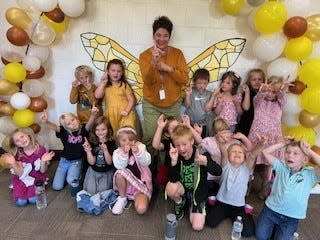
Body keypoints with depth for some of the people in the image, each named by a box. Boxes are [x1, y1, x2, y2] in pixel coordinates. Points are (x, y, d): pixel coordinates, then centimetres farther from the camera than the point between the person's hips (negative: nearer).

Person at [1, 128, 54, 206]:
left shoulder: (41, 149, -13)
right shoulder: (18, 155, -8)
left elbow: (42, 171, -9)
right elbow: (20, 174, -13)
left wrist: (43, 161, -30)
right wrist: (13, 163, -28)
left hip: (37, 178, -1)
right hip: (22, 179, 2)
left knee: (33, 200, -21)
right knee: (21, 202, -15)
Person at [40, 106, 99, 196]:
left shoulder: (83, 129, -13)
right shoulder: (63, 131, -13)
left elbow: (89, 123, -34)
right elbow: (54, 127, -32)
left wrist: (93, 115, -56)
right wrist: (46, 122, -56)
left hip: (77, 161, -2)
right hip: (64, 160, 3)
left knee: (71, 180, -28)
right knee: (57, 187, 9)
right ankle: (66, 174, 37)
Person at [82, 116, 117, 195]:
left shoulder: (111, 143, -14)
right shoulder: (92, 143, -8)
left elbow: (109, 162, -18)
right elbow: (91, 162, -10)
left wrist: (105, 150, -34)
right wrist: (88, 150, -27)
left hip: (107, 172, -2)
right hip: (94, 171, 2)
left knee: (102, 191, -12)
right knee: (91, 191, -6)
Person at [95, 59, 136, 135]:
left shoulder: (124, 85, 2)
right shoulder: (105, 86, 10)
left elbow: (131, 100, 0)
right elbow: (97, 96, -6)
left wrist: (126, 111, -14)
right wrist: (102, 83, -4)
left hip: (124, 115, -2)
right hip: (111, 116, 3)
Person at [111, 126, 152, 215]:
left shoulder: (140, 147, -7)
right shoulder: (117, 152, -5)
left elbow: (147, 162, -23)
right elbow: (120, 166, -24)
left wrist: (137, 152, -41)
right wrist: (124, 153, -39)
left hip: (141, 183, -1)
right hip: (126, 183, 2)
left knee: (141, 209, -25)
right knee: (119, 174, -32)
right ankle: (122, 198, -5)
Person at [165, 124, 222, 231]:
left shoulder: (201, 154, -22)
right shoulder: (176, 156, -18)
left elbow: (218, 172, -31)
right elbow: (173, 180, -27)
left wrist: (206, 162, -52)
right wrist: (174, 161, -44)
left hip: (198, 192, -1)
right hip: (183, 189, 1)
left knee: (197, 227, -9)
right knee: (171, 187, -33)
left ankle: (193, 203, 20)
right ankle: (180, 202, 3)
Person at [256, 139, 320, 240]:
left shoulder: (310, 174, -10)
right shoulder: (281, 166, -5)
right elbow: (265, 152, -8)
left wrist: (310, 152, -22)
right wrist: (284, 143, -12)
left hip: (291, 218, -1)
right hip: (270, 210, 1)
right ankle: (274, 226, 31)